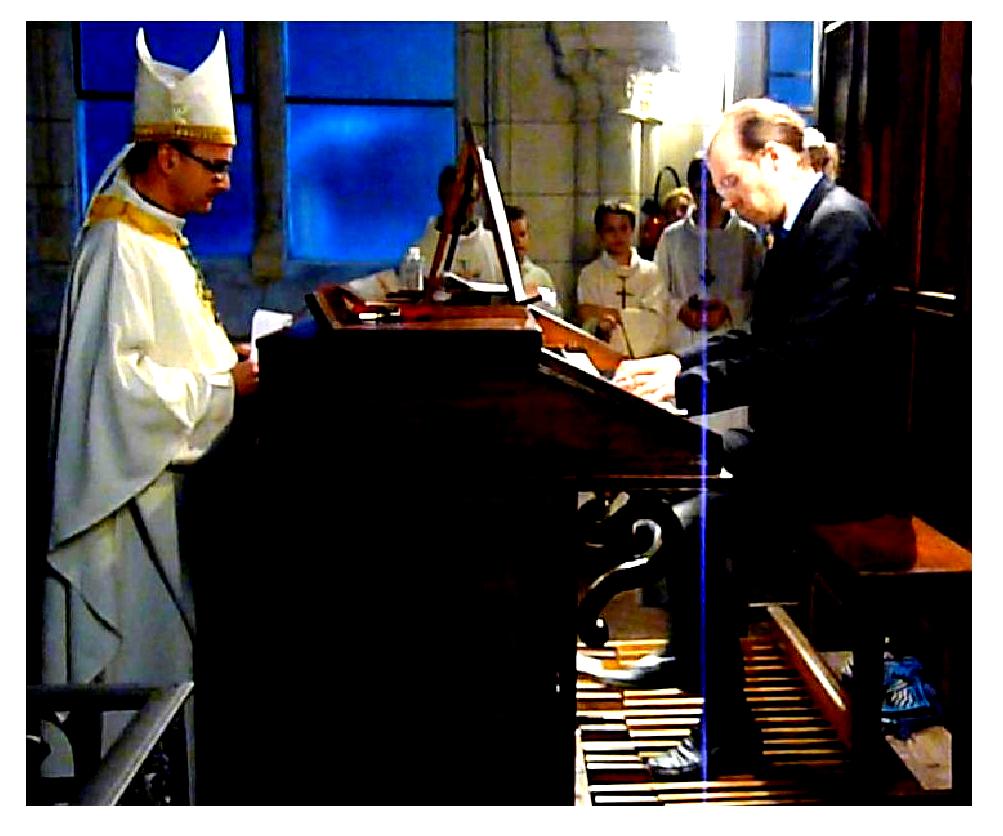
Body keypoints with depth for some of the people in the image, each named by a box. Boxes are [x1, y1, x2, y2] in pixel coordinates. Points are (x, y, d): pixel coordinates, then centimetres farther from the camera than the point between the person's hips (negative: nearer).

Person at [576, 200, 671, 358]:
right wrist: (600, 329, -22)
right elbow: (588, 323, -1)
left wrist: (617, 314, -11)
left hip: (651, 358, 1)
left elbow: (655, 320, -4)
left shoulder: (651, 271, 9)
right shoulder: (590, 274, 8)